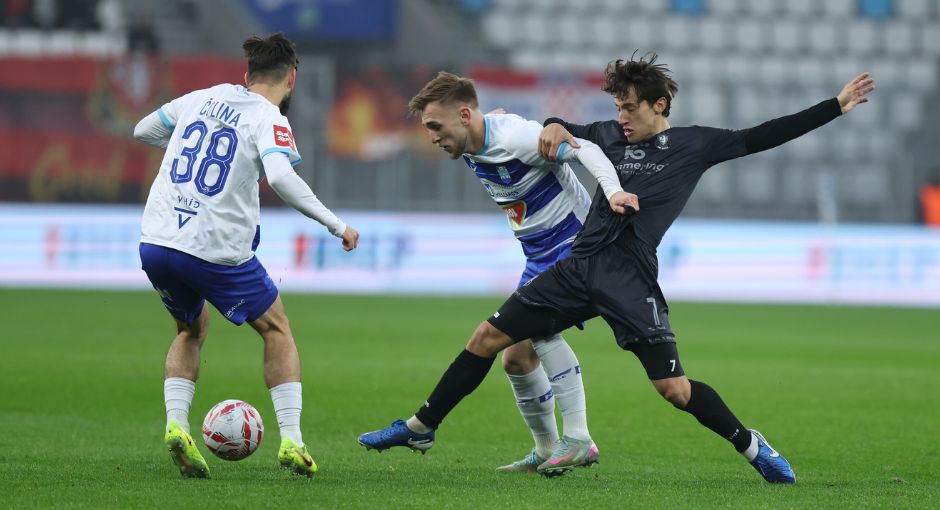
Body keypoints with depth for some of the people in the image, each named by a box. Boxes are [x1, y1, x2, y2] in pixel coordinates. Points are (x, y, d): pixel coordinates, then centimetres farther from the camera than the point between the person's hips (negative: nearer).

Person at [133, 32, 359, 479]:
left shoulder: (202, 98, 14)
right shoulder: (269, 119, -4)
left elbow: (142, 131, 27)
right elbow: (280, 176, -23)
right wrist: (336, 225, -17)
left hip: (155, 241, 5)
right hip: (216, 252, -5)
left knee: (192, 330, 29)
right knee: (276, 329, 16)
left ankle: (176, 424, 6)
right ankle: (291, 441, 6)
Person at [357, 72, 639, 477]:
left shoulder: (516, 137, -23)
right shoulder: (472, 149, 5)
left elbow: (586, 149, -28)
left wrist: (612, 191, -44)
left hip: (576, 245, -10)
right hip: (539, 259, 10)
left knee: (538, 322, -29)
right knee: (516, 357, 6)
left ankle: (578, 439, -28)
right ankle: (546, 451, 20)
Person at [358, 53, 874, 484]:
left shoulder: (694, 145, 2)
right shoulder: (610, 135, 12)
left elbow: (763, 136, 2)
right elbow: (564, 133, 27)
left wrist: (836, 106, -1)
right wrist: (554, 127, 2)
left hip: (629, 280, -5)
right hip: (580, 267, 5)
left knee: (674, 388, -11)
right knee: (488, 337, 2)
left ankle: (750, 445, 11)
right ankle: (422, 427, 13)